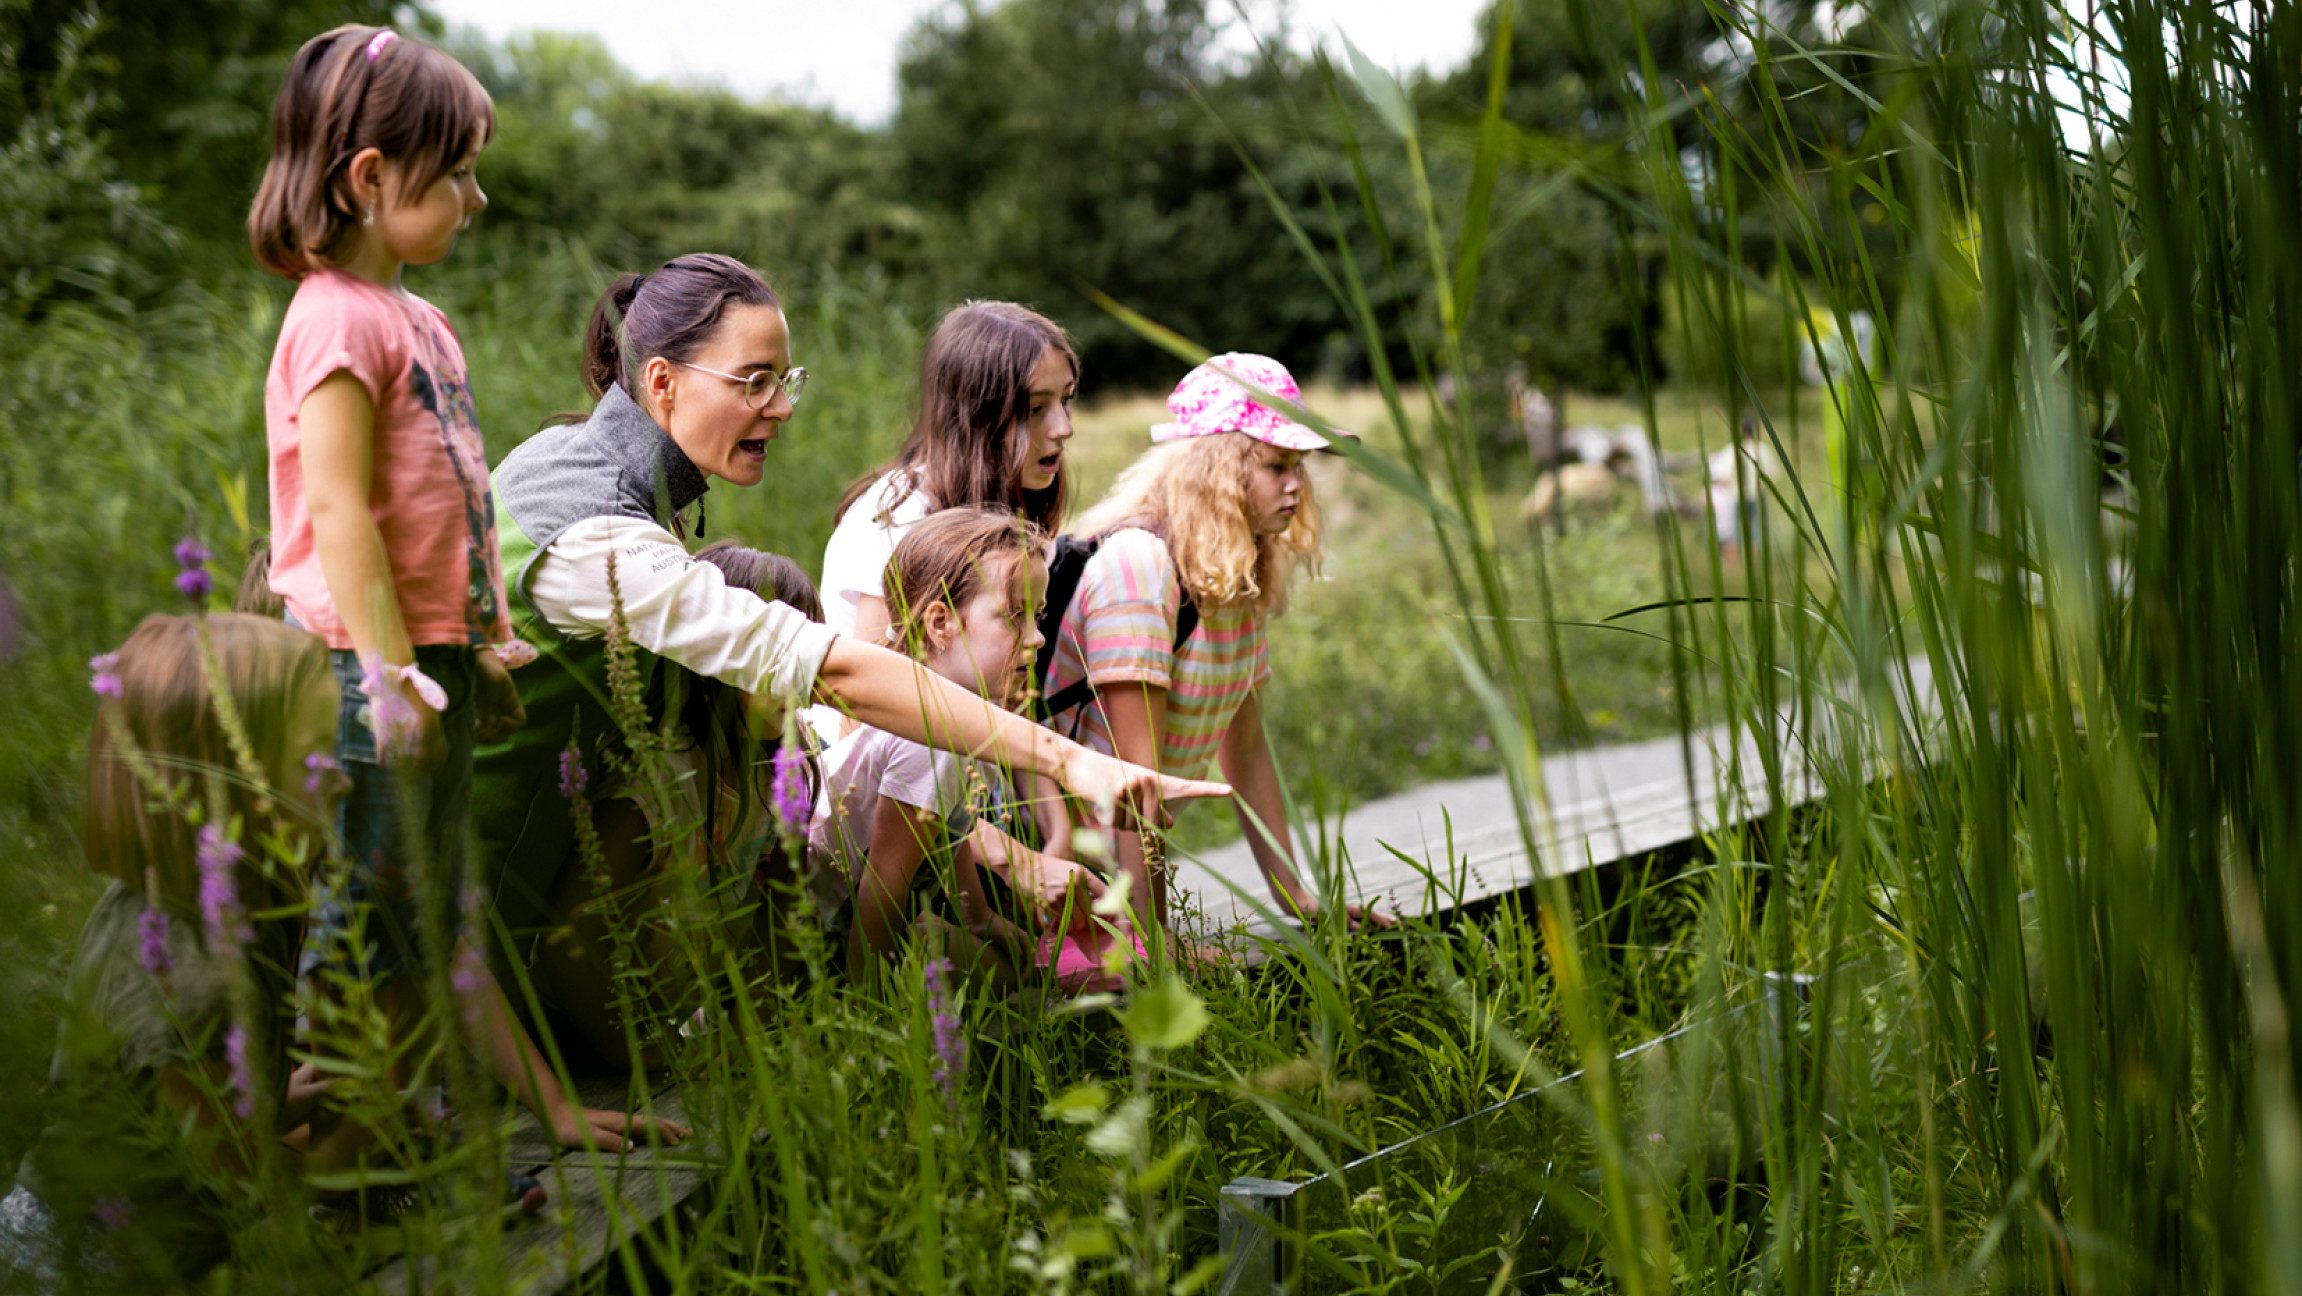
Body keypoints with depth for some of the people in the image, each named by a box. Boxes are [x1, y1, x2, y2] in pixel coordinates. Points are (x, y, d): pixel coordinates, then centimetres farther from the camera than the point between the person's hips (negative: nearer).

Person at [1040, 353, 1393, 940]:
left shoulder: (1242, 582, 4)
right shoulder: (1137, 565, -22)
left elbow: (1245, 749, 12)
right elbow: (1135, 767, -25)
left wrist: (1296, 896, 9)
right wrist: (1154, 935, -25)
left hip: (1135, 843, 8)